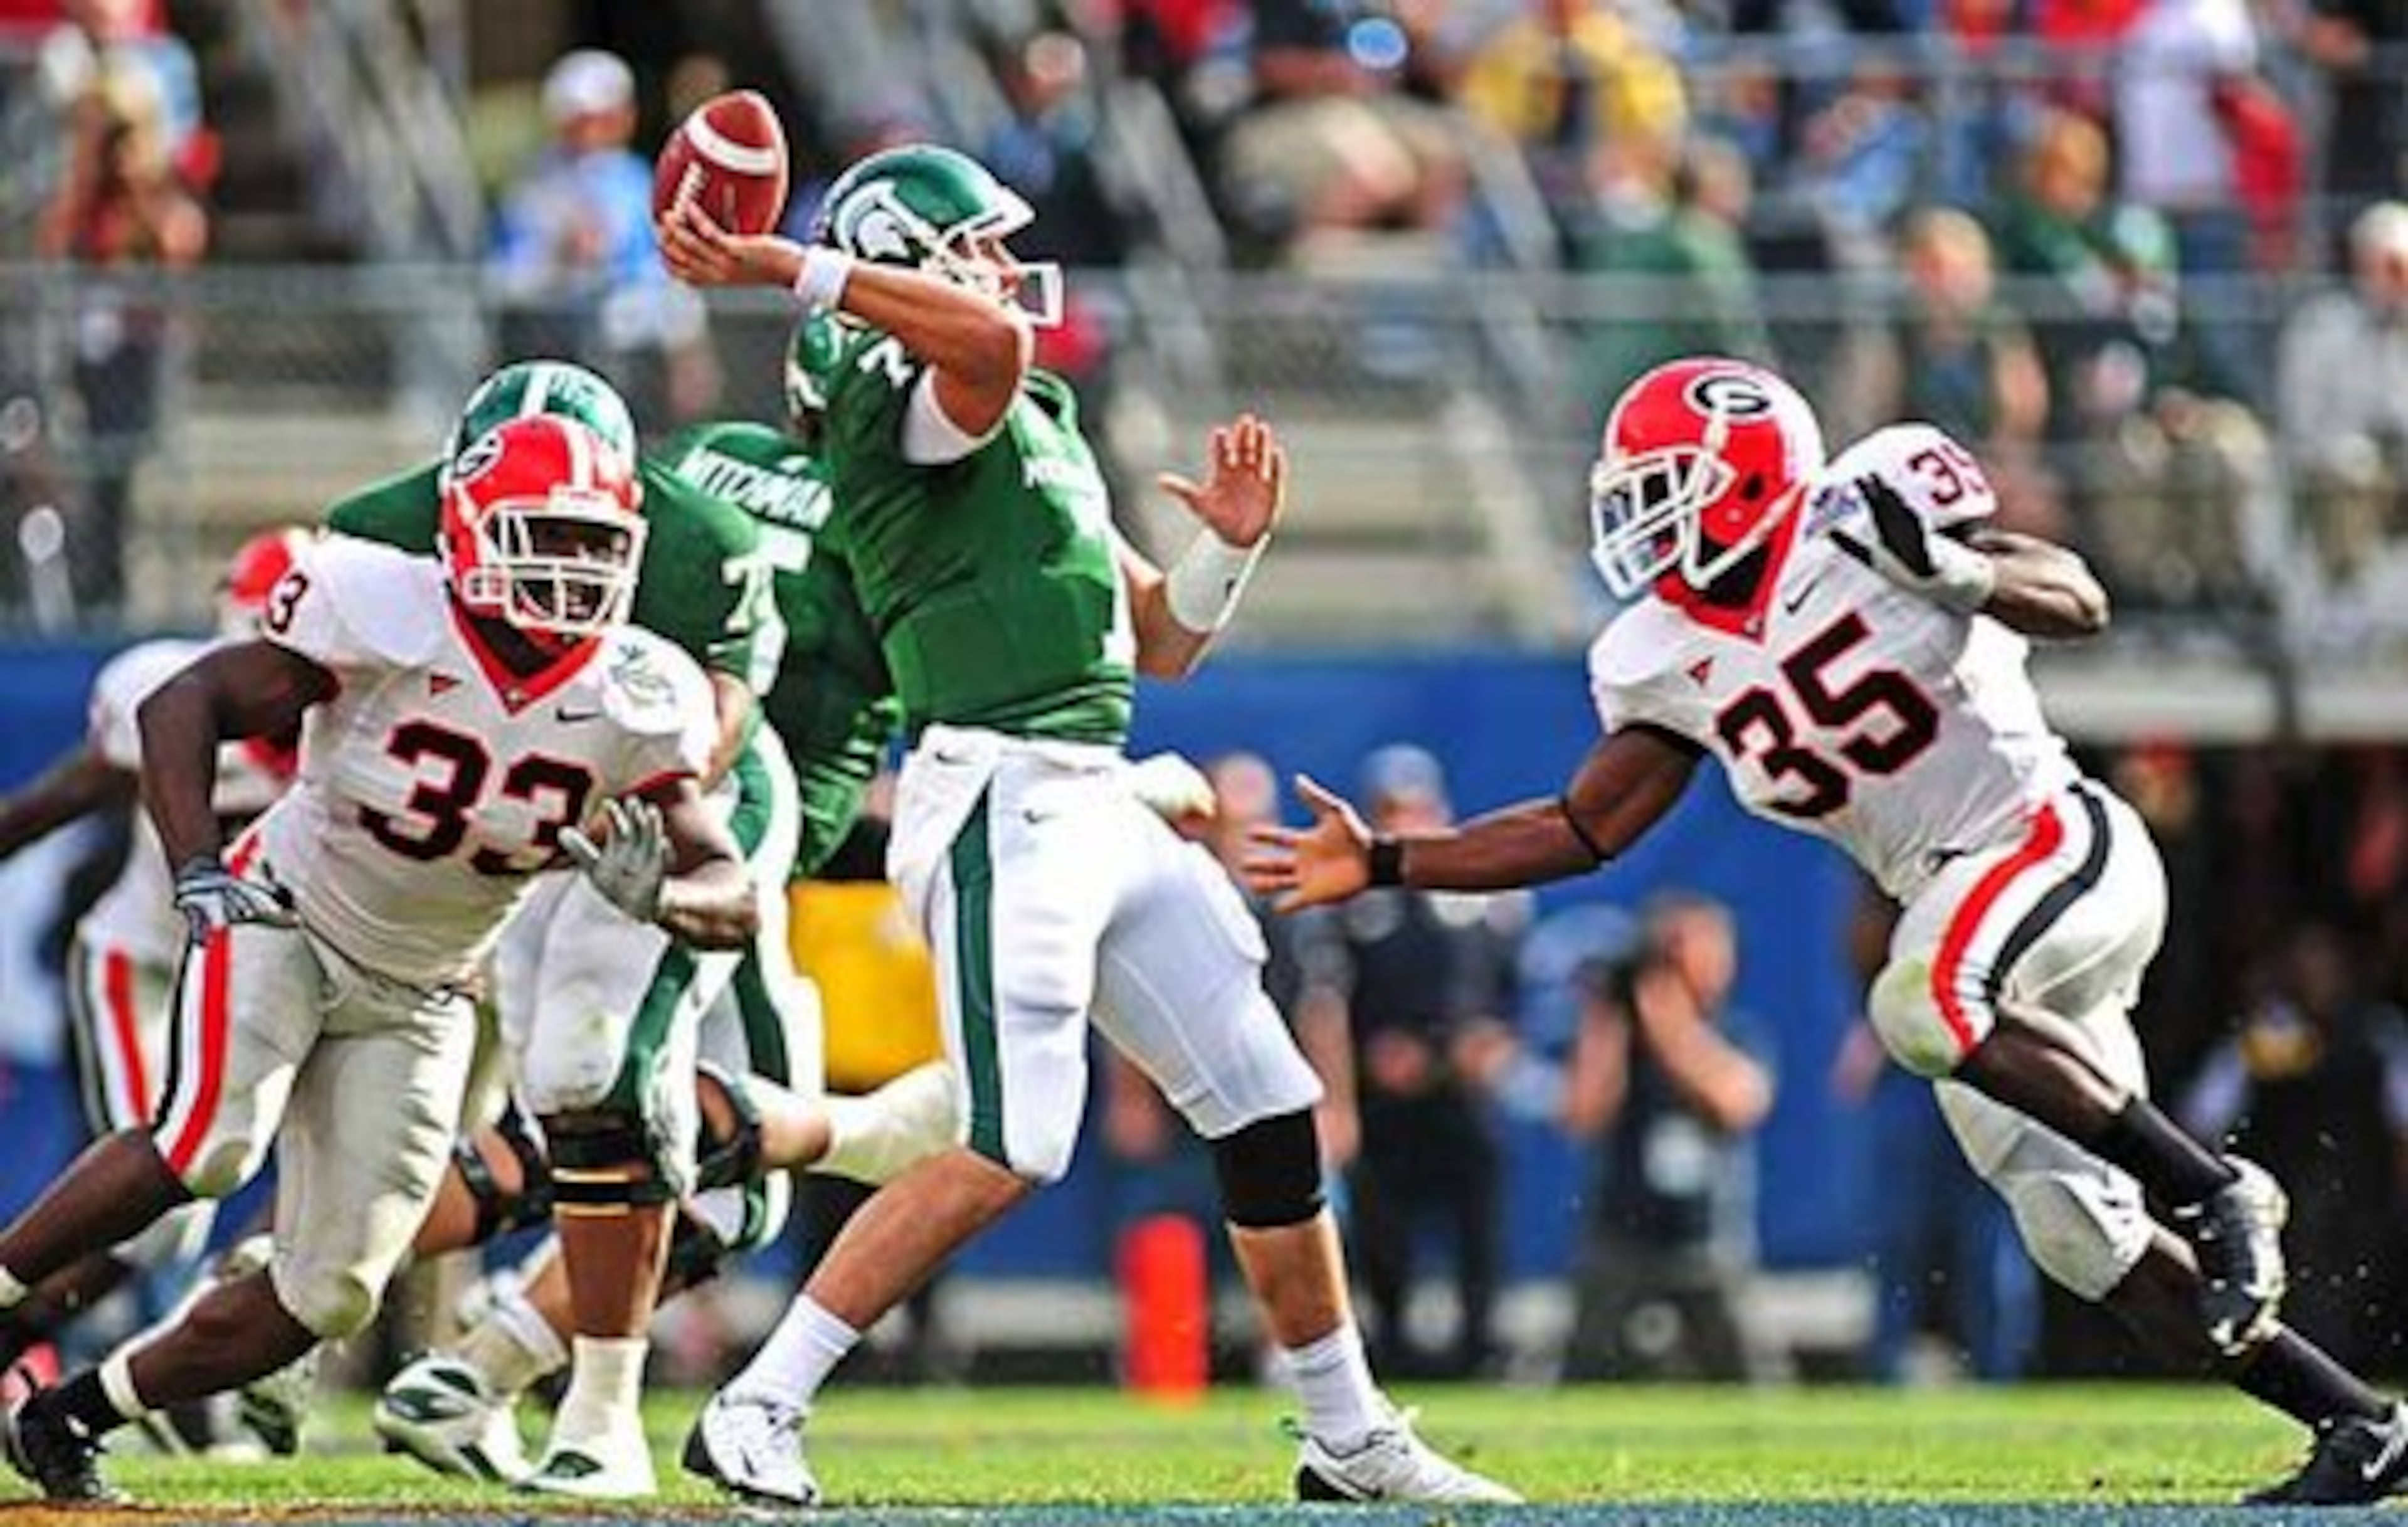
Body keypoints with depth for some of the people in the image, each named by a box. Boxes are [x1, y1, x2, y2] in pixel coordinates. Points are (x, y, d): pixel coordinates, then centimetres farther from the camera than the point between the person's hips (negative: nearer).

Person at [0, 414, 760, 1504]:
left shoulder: (633, 706, -13)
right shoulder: (388, 617, -22)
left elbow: (733, 896, -11)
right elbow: (184, 704, -18)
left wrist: (656, 895, -35)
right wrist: (199, 870, -33)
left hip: (416, 1002, 4)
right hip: (284, 920, -4)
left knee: (330, 1294, -2)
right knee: (209, 1148, -32)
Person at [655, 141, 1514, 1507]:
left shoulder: (1039, 426, 23)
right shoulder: (909, 397, -6)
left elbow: (1163, 642, 24)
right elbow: (995, 338, -32)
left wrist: (1231, 544, 7)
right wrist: (797, 271, -29)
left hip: (1104, 810, 10)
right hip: (1002, 802, -10)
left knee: (1270, 1108, 11)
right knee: (1016, 1153, -18)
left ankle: (1351, 1439, 22)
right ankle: (755, 1414, -14)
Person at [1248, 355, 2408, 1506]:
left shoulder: (1859, 527, -12)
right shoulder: (1671, 663, 6)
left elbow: (2080, 603, -12)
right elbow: (1584, 830, 10)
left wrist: (1961, 570, -30)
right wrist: (1384, 865, 5)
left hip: (2059, 844, -7)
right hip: (1954, 910, 7)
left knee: (1918, 1008, -35)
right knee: (2075, 1231, -2)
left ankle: (2212, 1189, -24)